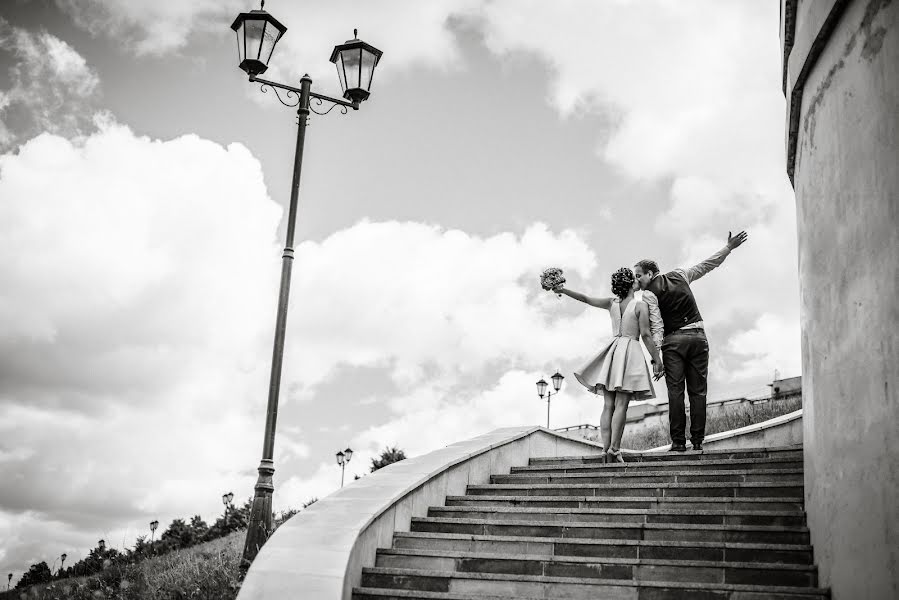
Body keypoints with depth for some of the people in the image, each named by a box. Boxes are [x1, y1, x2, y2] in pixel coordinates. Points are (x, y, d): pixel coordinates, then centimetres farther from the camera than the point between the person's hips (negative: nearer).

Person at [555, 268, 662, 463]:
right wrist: (657, 360, -3)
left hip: (611, 351, 5)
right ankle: (614, 448, -18)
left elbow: (586, 299, 6)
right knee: (621, 404, -9)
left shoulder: (612, 303, 10)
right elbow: (646, 335, -8)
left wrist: (563, 290, 13)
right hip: (630, 351, -5)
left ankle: (606, 448, -5)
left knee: (608, 405, 2)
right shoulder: (641, 306, -4)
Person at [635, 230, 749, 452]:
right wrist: (729, 247, 31)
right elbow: (707, 265, 20)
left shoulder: (649, 293, -2)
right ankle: (697, 440, 0)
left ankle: (678, 441, -7)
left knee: (675, 391, -3)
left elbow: (656, 327, -10)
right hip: (698, 336, 4)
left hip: (673, 340, -4)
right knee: (698, 390, 4)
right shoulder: (680, 275, 13)